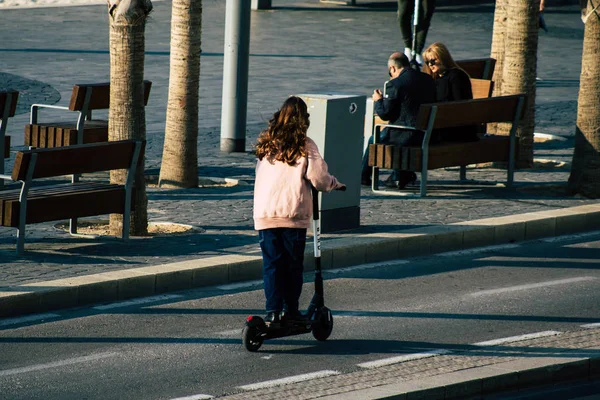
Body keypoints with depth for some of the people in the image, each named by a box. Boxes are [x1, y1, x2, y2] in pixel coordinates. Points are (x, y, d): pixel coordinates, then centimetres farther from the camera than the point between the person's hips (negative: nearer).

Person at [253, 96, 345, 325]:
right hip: (293, 212, -3)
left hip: (264, 213, 3)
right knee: (293, 263, 9)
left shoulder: (266, 144, 9)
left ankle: (273, 310, -2)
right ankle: (290, 309, 12)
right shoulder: (305, 146, -4)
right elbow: (318, 177, -8)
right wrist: (334, 185, 13)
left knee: (271, 263, 5)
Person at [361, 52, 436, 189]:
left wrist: (378, 100, 11)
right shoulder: (428, 80, 7)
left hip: (409, 136, -7)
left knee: (374, 140, 19)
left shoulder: (394, 84, -14)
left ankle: (363, 176, 36)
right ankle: (400, 176, 30)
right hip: (428, 135, 7)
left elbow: (384, 114, -11)